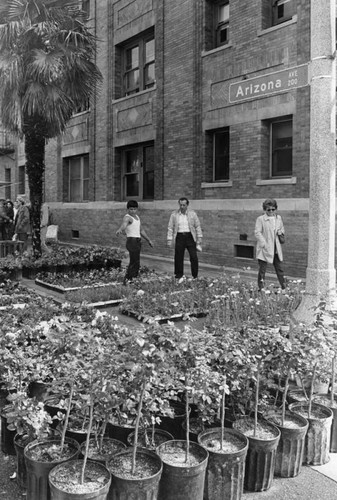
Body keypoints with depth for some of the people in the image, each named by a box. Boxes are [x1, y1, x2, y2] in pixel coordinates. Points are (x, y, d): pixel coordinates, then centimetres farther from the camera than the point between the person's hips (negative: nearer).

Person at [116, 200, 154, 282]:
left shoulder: (137, 217, 18)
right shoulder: (127, 217, -10)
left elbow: (141, 230, 29)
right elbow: (124, 224, -34)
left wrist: (148, 240, 33)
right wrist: (120, 230, -56)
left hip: (138, 241, 9)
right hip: (132, 241, -9)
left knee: (134, 263, 9)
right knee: (135, 263, -14)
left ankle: (132, 280, 13)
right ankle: (127, 280, -14)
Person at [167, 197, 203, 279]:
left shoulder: (192, 213, 4)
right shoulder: (174, 214, 5)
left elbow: (198, 226, 7)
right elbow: (170, 228, 6)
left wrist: (199, 238, 2)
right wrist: (169, 240, 0)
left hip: (190, 237, 0)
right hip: (179, 237, 1)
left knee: (194, 257, -6)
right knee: (178, 257, 1)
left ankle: (195, 276, 4)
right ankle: (178, 275, 12)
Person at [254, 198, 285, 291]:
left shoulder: (279, 218, 11)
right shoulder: (260, 219, -6)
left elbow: (282, 228, 26)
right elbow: (257, 233, -11)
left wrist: (281, 232, 2)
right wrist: (264, 244, -19)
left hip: (277, 249, 5)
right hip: (264, 250, -5)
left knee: (280, 268, 10)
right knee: (262, 269, 1)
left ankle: (284, 288, 19)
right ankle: (261, 288, 10)